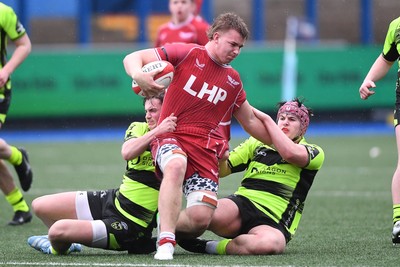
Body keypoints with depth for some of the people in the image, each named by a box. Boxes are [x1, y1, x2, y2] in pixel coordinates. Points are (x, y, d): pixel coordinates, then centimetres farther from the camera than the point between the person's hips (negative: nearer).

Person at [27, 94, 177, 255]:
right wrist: (156, 131, -31)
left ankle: (57, 248, 20)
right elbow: (127, 152, -19)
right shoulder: (139, 128, 2)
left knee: (59, 229, -20)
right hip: (112, 200, 7)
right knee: (40, 205, 6)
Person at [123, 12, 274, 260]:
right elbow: (132, 58, -5)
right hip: (170, 138, -4)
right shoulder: (186, 53, 0)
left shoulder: (233, 80, 14)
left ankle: (167, 228, 17)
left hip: (205, 148, 4)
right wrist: (139, 75, -28)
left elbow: (250, 122, 28)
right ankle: (166, 243, -42)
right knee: (176, 165, -42)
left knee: (200, 218, -18)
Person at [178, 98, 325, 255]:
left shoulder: (314, 153, 8)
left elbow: (290, 153, -16)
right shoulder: (257, 143, 21)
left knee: (271, 242, -42)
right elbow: (222, 170, 15)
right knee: (214, 213, -38)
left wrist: (265, 118, -11)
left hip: (273, 222, -2)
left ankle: (207, 247, -27)